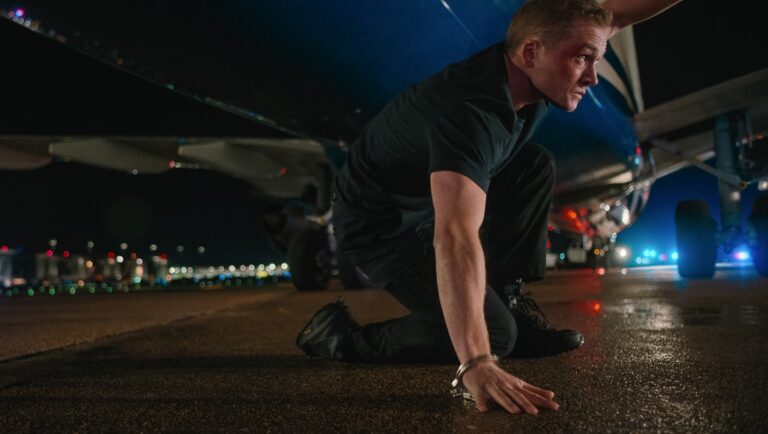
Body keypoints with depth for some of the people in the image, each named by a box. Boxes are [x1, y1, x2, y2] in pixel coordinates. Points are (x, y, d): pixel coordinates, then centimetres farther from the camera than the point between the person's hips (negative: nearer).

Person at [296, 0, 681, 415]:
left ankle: (506, 298, 6)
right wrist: (476, 365, -55)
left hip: (429, 199, 9)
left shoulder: (522, 65, -10)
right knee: (495, 333, -14)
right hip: (377, 223, -9)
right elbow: (456, 239, -47)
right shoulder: (470, 114, -36)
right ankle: (342, 336, -5)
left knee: (536, 167, 1)